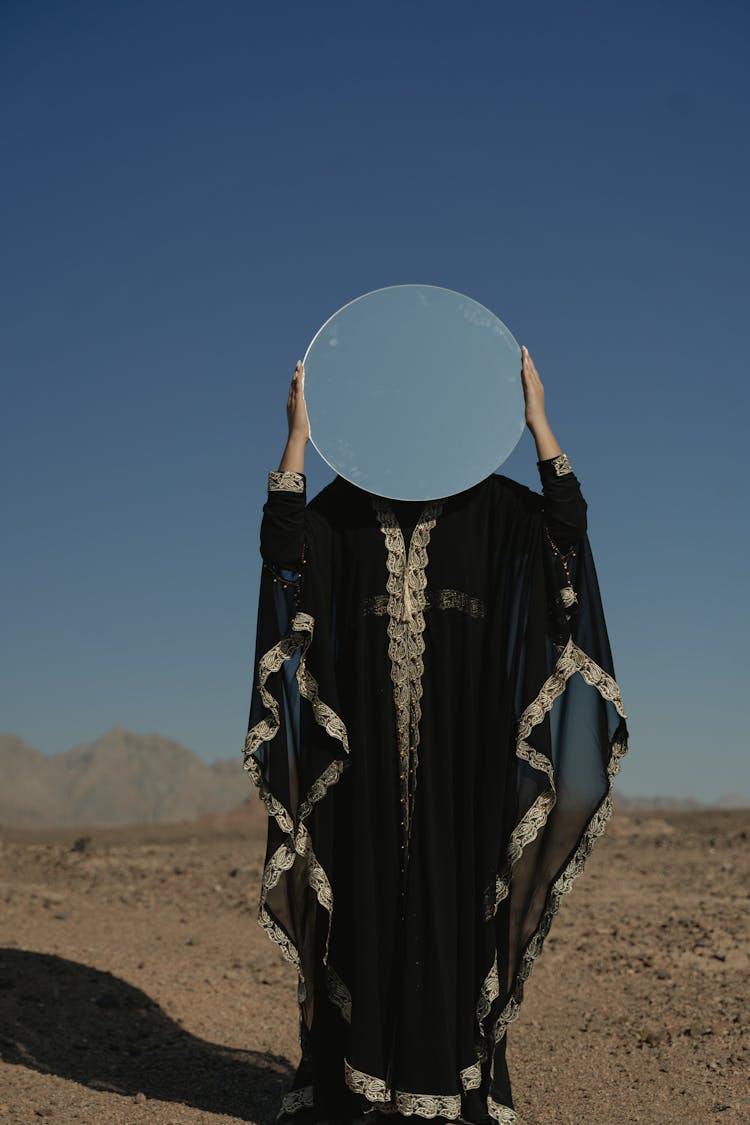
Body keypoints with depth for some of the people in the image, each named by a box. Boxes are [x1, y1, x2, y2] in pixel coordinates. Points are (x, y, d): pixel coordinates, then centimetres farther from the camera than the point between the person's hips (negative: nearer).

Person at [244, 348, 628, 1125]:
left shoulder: (490, 502, 8)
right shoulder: (344, 506, 9)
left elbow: (568, 524, -10)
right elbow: (281, 544, -11)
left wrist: (538, 422, -14)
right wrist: (297, 438, -14)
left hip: (461, 739, 0)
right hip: (367, 737, 1)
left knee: (454, 898, -1)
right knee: (363, 900, 2)